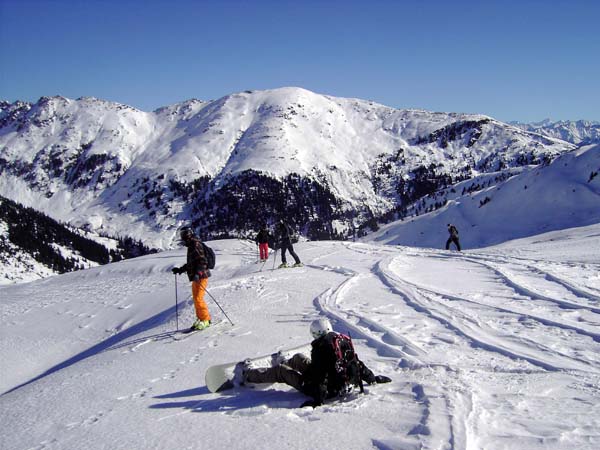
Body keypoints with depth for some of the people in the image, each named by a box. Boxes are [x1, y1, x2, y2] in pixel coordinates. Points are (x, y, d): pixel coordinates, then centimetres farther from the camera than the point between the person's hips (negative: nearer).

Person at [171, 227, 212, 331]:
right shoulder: (191, 247, 17)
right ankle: (200, 318, 22)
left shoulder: (196, 245, -14)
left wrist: (197, 273, -33)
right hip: (195, 277, 10)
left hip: (201, 277, -10)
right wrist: (180, 269, 27)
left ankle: (205, 320, -4)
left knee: (198, 298, -12)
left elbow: (202, 261, -23)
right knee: (196, 299, 13)